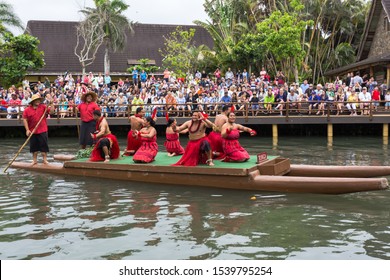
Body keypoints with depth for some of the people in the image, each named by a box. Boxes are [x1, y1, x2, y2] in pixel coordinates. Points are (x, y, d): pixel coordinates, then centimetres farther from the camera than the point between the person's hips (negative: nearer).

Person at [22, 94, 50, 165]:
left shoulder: (43, 107, 0)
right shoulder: (27, 110, -2)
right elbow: (25, 120, -3)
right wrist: (27, 130, -9)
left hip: (42, 130, -1)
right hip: (32, 131, 1)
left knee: (44, 145, 1)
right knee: (34, 146, 10)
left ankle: (45, 159, 10)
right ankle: (35, 160, 21)